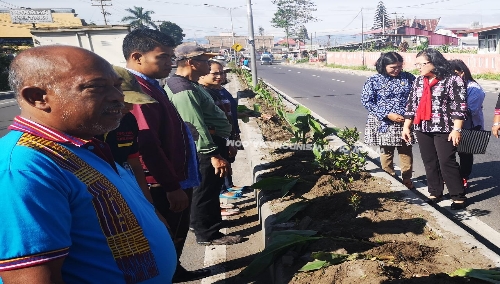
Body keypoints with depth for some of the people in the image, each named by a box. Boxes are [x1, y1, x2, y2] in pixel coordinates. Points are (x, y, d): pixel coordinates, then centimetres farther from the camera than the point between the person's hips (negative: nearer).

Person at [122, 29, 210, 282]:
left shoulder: (150, 86, 11)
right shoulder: (137, 90, -23)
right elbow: (147, 146, -29)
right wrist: (172, 187, -23)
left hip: (174, 179, 10)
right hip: (162, 186, -10)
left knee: (177, 233, 25)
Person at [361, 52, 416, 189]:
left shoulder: (408, 78, 2)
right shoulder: (374, 80, -7)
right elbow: (366, 101, -12)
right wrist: (388, 115, -16)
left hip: (405, 122, 2)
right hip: (384, 123, -2)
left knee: (406, 152, 10)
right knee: (386, 152, 10)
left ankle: (407, 180, 26)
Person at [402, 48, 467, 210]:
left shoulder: (452, 80, -8)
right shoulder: (419, 81, 10)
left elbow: (459, 106, -11)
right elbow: (411, 105, 13)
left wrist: (456, 129, -16)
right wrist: (406, 126, 10)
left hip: (444, 129, -6)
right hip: (423, 129, 6)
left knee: (447, 162, -4)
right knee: (429, 163, 11)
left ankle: (459, 197, 9)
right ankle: (435, 193, 24)